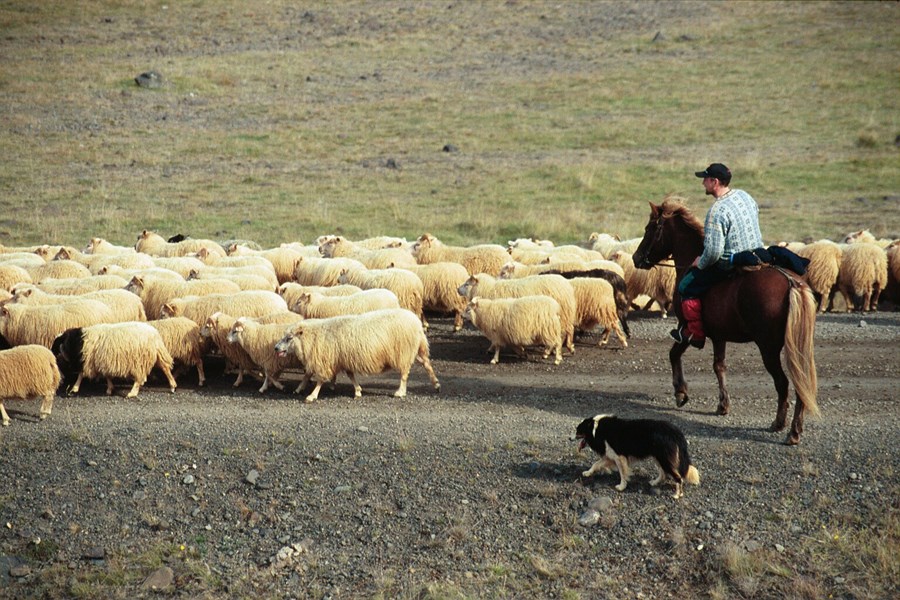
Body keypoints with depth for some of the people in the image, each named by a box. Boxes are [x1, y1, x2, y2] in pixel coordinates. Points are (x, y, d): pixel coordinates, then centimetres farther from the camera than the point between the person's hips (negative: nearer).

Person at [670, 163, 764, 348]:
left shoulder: (717, 211, -25)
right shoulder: (745, 196, 2)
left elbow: (713, 252, -28)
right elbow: (755, 214, 21)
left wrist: (700, 263, -7)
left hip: (731, 264, -9)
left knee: (686, 287, 5)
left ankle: (695, 334, 11)